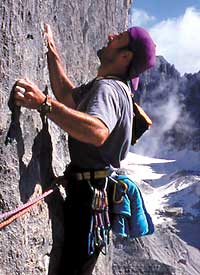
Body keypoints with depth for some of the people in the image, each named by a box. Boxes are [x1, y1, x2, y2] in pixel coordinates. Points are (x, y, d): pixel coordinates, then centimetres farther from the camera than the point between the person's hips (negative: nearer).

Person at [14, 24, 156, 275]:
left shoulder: (107, 88, -19)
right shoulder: (105, 86, 15)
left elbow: (98, 132, -41)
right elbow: (67, 95, 28)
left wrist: (44, 103, -46)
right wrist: (52, 50, 23)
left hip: (91, 195, -11)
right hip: (88, 189, 11)